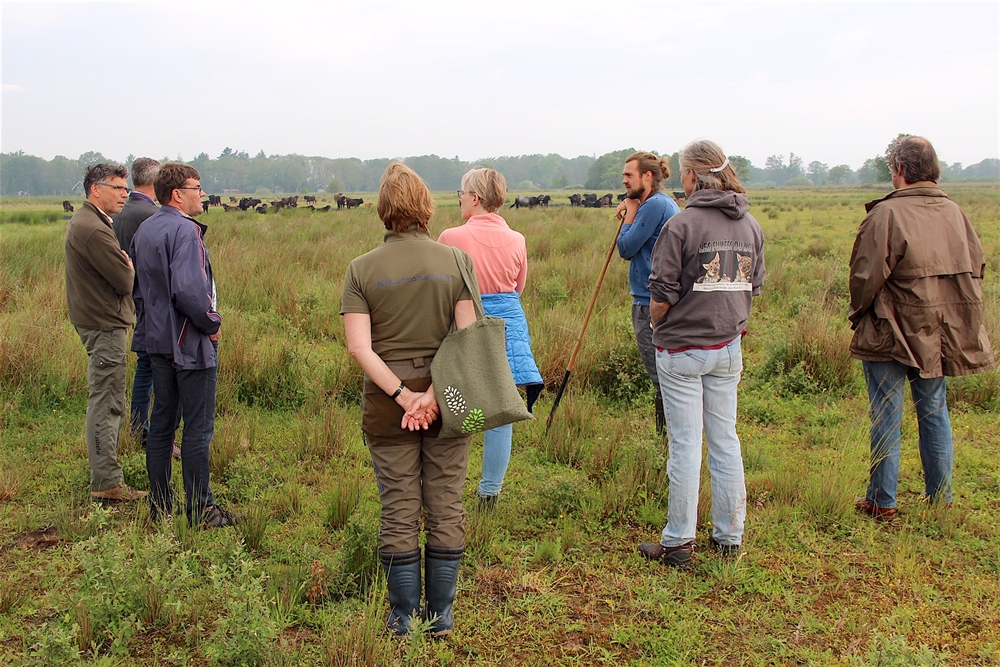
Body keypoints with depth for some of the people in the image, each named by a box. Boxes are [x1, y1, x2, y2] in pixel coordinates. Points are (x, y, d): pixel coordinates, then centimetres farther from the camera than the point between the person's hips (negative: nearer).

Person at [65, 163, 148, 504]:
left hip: (95, 320, 11)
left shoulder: (83, 221, 15)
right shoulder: (93, 230, -20)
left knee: (105, 401, 17)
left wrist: (122, 267, -3)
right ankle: (107, 483, -2)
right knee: (106, 403, -7)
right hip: (105, 325, -11)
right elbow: (124, 281, -20)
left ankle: (104, 473, 27)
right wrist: (130, 268, 0)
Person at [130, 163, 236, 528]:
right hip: (190, 343, -9)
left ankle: (160, 505, 23)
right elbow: (188, 291, -27)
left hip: (156, 338, 9)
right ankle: (199, 509, 6)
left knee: (162, 420, 15)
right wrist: (211, 323, -13)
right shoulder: (185, 230, -18)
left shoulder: (144, 229, 9)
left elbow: (136, 284, 17)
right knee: (198, 427, -1)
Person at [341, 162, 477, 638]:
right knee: (446, 509, 11)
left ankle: (405, 617, 20)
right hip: (448, 398, 0)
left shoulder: (361, 269, -3)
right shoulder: (457, 261, -3)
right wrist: (434, 394, -13)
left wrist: (403, 396, -10)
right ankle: (441, 615, 21)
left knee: (399, 513, 9)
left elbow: (359, 347, -11)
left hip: (387, 402, 0)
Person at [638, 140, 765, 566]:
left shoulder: (682, 224, -16)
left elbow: (661, 297, -13)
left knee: (685, 444, 0)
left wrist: (658, 330, 5)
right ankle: (729, 537, 21)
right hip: (729, 347, 6)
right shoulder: (751, 226, 5)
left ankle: (678, 543, 9)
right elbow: (753, 289, 11)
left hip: (682, 350, -6)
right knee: (725, 441, 12)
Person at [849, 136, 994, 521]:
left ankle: (881, 504, 11)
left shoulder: (887, 214, -17)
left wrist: (858, 314, 1)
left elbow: (866, 275, -17)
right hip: (940, 336, 6)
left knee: (887, 419, 3)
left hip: (891, 334, -5)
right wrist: (949, 315, 18)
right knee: (934, 413, 16)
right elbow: (976, 269, 9)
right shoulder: (955, 213, 2)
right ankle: (940, 501, 24)